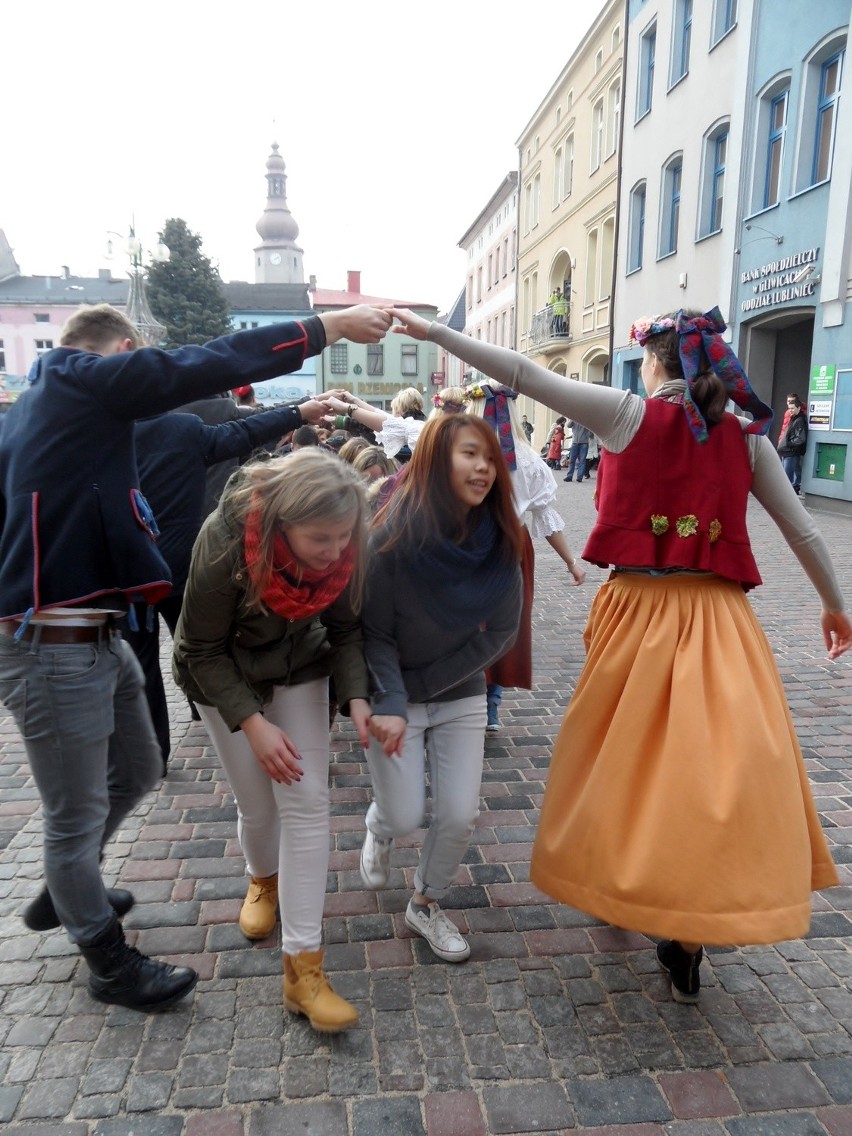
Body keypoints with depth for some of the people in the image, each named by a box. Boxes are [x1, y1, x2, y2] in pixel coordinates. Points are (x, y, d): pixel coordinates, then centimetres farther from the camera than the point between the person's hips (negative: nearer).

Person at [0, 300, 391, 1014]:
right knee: (77, 815, 7)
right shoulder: (83, 379, -11)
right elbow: (208, 366, -19)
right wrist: (332, 327, -15)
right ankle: (110, 964, 27)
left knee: (137, 772, 24)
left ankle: (63, 894, 46)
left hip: (97, 639, 10)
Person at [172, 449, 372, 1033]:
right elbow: (204, 651, -22)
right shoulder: (225, 540, -34)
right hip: (223, 675, -2)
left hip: (299, 668, 2)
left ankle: (303, 967, 2)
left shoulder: (344, 545, -25)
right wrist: (253, 723, -29)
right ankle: (264, 880, 43)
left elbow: (345, 628, -10)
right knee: (258, 804, 7)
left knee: (308, 802, -8)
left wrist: (357, 696, -26)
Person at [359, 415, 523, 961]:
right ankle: (379, 827, 41)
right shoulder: (394, 536, -21)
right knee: (405, 817, 1)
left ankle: (427, 905, 29)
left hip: (461, 696, 3)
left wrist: (427, 682, -10)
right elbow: (375, 632, -14)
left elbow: (502, 630, -8)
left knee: (460, 815, 0)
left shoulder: (499, 540, -12)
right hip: (394, 695, -2)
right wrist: (391, 704, -22)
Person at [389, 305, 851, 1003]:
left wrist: (430, 330, -2)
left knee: (628, 754, 17)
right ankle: (688, 942, 16)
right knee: (716, 767, 9)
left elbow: (521, 374, -7)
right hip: (718, 619, 2)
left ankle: (619, 886, 38)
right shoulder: (747, 437, 4)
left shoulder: (629, 414, -4)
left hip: (640, 613, -1)